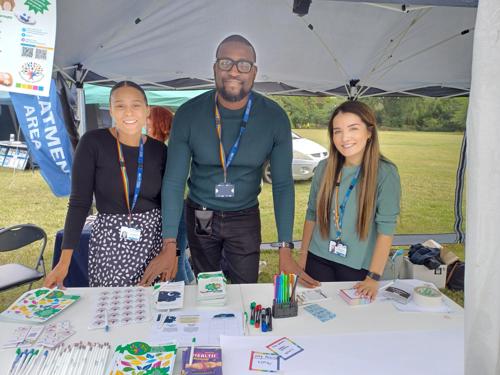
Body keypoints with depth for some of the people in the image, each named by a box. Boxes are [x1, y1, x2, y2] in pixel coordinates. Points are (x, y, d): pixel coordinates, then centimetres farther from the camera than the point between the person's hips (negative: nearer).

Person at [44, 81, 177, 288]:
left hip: (155, 238, 2)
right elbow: (79, 202, -7)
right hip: (109, 241, -2)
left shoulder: (159, 150, 1)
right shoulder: (92, 142, -7)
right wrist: (64, 261, -9)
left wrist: (171, 251, -3)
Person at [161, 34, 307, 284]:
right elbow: (174, 180, -13)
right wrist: (169, 245, -19)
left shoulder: (275, 118, -14)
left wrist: (285, 249, -17)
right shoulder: (189, 114, -14)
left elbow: (282, 184, -12)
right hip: (199, 216, 1)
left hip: (245, 217, 0)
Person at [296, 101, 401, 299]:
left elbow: (386, 227, -14)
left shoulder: (386, 173, -13)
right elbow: (311, 213, 6)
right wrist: (303, 256, 8)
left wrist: (374, 277, -16)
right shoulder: (324, 168, -2)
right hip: (318, 261, 3)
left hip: (358, 267, -3)